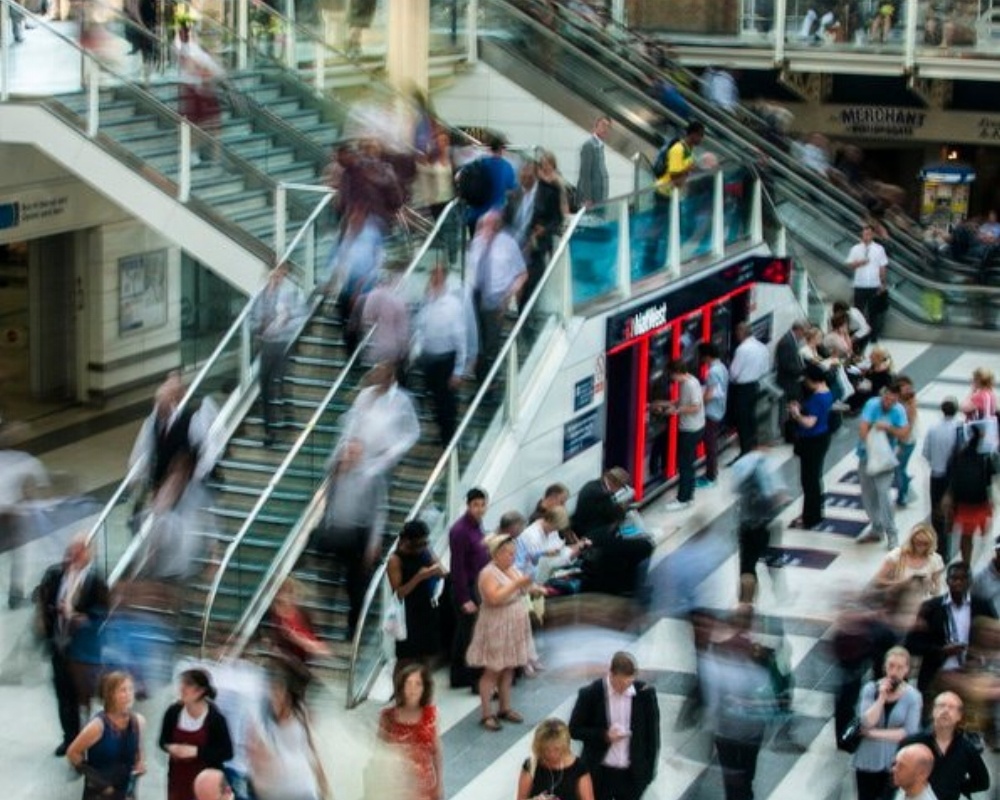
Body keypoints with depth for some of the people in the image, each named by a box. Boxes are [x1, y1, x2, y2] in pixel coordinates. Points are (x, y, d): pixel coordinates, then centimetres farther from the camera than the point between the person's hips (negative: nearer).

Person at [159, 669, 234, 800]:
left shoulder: (215, 718, -17)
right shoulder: (173, 712, -7)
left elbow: (227, 752, -14)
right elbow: (163, 741, 9)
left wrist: (196, 751, -23)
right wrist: (171, 747, -15)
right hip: (178, 779, 4)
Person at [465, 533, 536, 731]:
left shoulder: (512, 569, 9)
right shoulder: (488, 573, -17)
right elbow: (494, 598, -30)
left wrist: (527, 586, 0)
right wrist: (516, 584, -29)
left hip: (513, 628, 8)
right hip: (496, 629, -8)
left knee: (508, 670, 13)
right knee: (492, 671, -3)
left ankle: (505, 709, 22)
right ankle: (486, 715, 1)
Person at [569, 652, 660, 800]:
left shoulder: (645, 692, -9)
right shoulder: (590, 694, -14)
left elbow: (652, 733, 0)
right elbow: (574, 729, -5)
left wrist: (649, 770, 1)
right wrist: (603, 735, -21)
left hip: (632, 774, 1)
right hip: (600, 773, -1)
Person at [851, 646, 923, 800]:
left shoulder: (913, 696, -9)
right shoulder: (871, 689, -5)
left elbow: (910, 732, -17)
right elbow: (866, 722, -16)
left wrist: (873, 733, -16)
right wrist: (882, 697, -21)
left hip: (895, 763, -2)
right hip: (868, 760, 2)